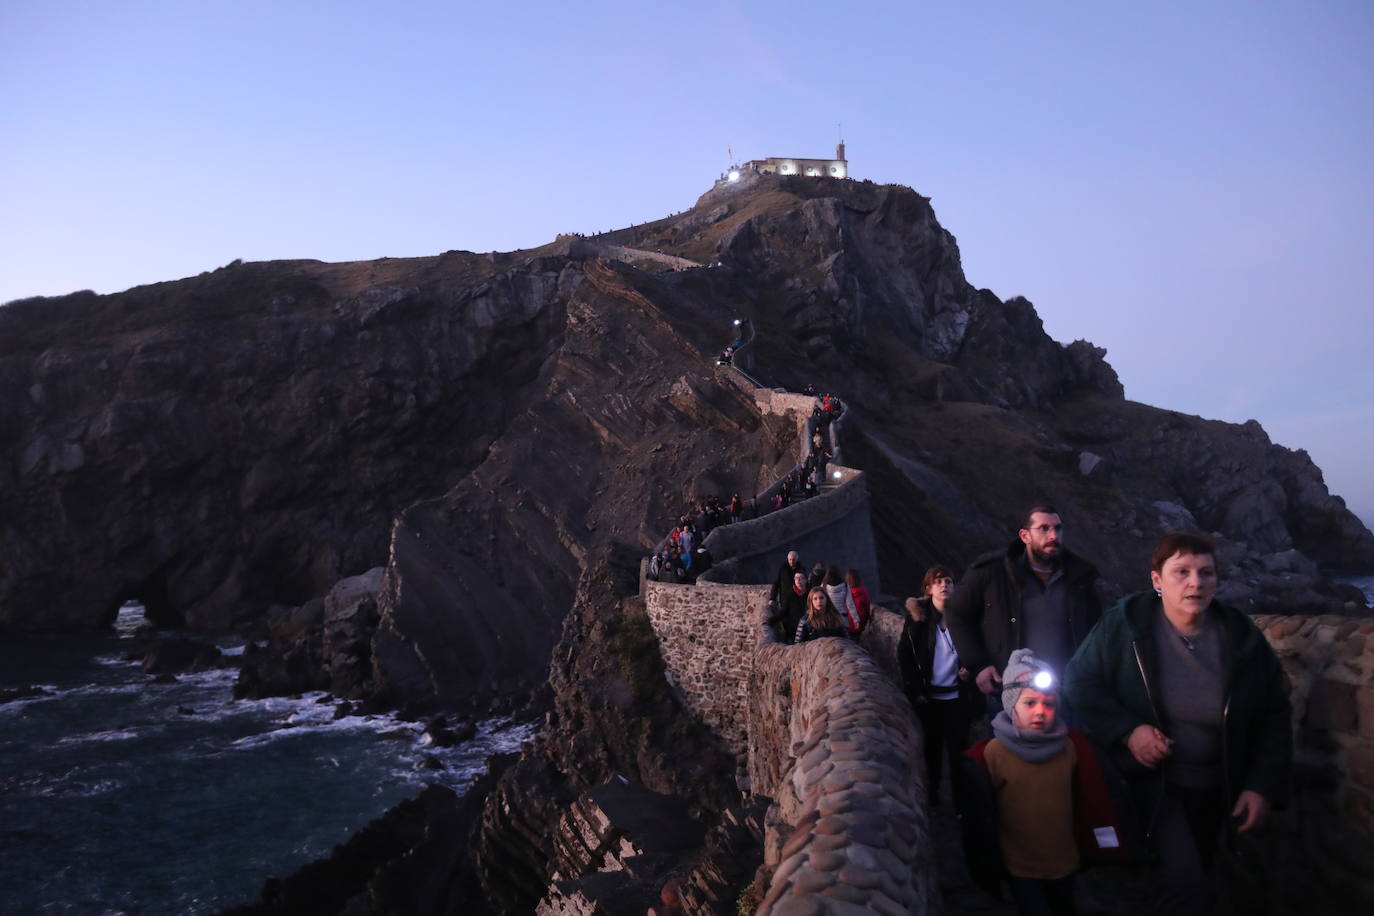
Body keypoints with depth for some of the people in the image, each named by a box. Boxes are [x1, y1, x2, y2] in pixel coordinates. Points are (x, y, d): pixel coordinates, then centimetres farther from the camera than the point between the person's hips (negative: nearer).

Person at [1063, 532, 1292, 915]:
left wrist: (1264, 786, -7)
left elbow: (1274, 716, 0)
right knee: (1188, 884, -22)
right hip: (1151, 777, -4)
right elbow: (1079, 682, -10)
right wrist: (1126, 731, -23)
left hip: (1214, 786, 4)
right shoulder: (1125, 624, -17)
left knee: (1195, 877, 22)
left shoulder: (1243, 638, -9)